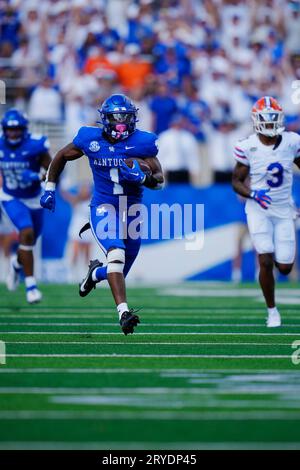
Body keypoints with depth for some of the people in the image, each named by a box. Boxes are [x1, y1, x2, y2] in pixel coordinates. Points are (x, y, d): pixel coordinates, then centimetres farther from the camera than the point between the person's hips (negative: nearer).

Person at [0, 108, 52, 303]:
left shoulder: (35, 145, -19)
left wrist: (37, 177, -31)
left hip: (34, 199, 1)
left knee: (30, 241, 16)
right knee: (27, 233, -23)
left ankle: (17, 263, 53)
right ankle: (31, 284, -17)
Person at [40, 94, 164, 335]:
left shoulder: (142, 143, -6)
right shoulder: (90, 139, -6)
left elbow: (159, 181, -4)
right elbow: (61, 157, 12)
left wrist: (141, 177, -25)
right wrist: (50, 188, 13)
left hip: (132, 210, 3)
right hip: (103, 208, -3)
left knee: (120, 272, 14)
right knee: (116, 254, -29)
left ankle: (96, 273, 49)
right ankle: (123, 312, -34)